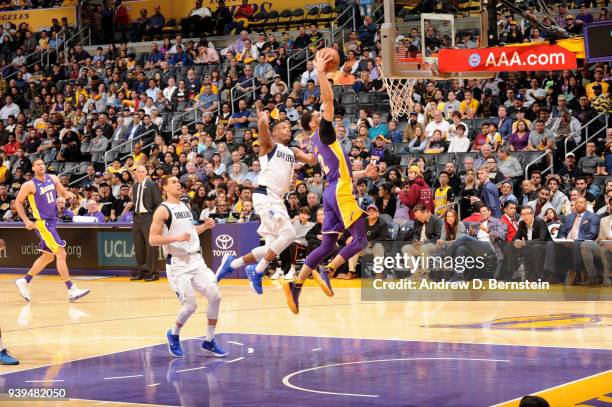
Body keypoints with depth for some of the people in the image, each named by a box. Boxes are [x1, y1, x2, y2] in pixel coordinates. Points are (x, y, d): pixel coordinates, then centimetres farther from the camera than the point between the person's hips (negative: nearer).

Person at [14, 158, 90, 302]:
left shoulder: (53, 179, 5)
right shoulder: (29, 185, -11)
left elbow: (63, 193, 14)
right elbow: (18, 202, -2)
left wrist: (68, 194, -10)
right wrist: (26, 221, -10)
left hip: (52, 221, 8)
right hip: (42, 223, -8)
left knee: (48, 257, 17)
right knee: (61, 254, -15)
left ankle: (24, 281, 32)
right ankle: (71, 290, -17)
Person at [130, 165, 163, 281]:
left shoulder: (151, 185, -6)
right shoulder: (135, 186, 13)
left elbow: (158, 202, -8)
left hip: (148, 216, -7)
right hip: (137, 217, 7)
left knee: (150, 245, -6)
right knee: (138, 246, 9)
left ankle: (152, 272, -2)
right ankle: (141, 271, 17)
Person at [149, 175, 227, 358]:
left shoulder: (186, 206, 15)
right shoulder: (163, 210, -8)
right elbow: (152, 239, -13)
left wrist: (204, 226, 9)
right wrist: (176, 238, -23)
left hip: (196, 260, 7)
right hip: (178, 263, -7)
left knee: (215, 296, -5)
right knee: (190, 305, -11)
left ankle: (209, 341, 8)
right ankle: (174, 335, 17)